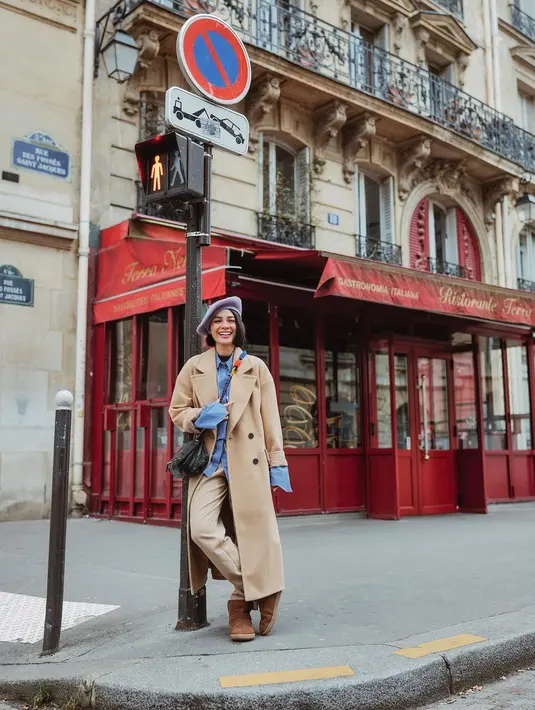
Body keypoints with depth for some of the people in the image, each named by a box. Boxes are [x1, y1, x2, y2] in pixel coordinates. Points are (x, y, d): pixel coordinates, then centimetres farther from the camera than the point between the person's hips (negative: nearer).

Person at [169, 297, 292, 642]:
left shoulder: (255, 367, 9)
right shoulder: (194, 367, 10)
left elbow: (270, 418, 7)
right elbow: (177, 410, 13)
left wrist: (278, 462, 2)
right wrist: (199, 417, -9)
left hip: (247, 461, -1)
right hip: (210, 462, 1)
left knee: (253, 532, -4)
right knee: (201, 528, -15)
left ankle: (243, 600, 17)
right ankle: (252, 587, 3)